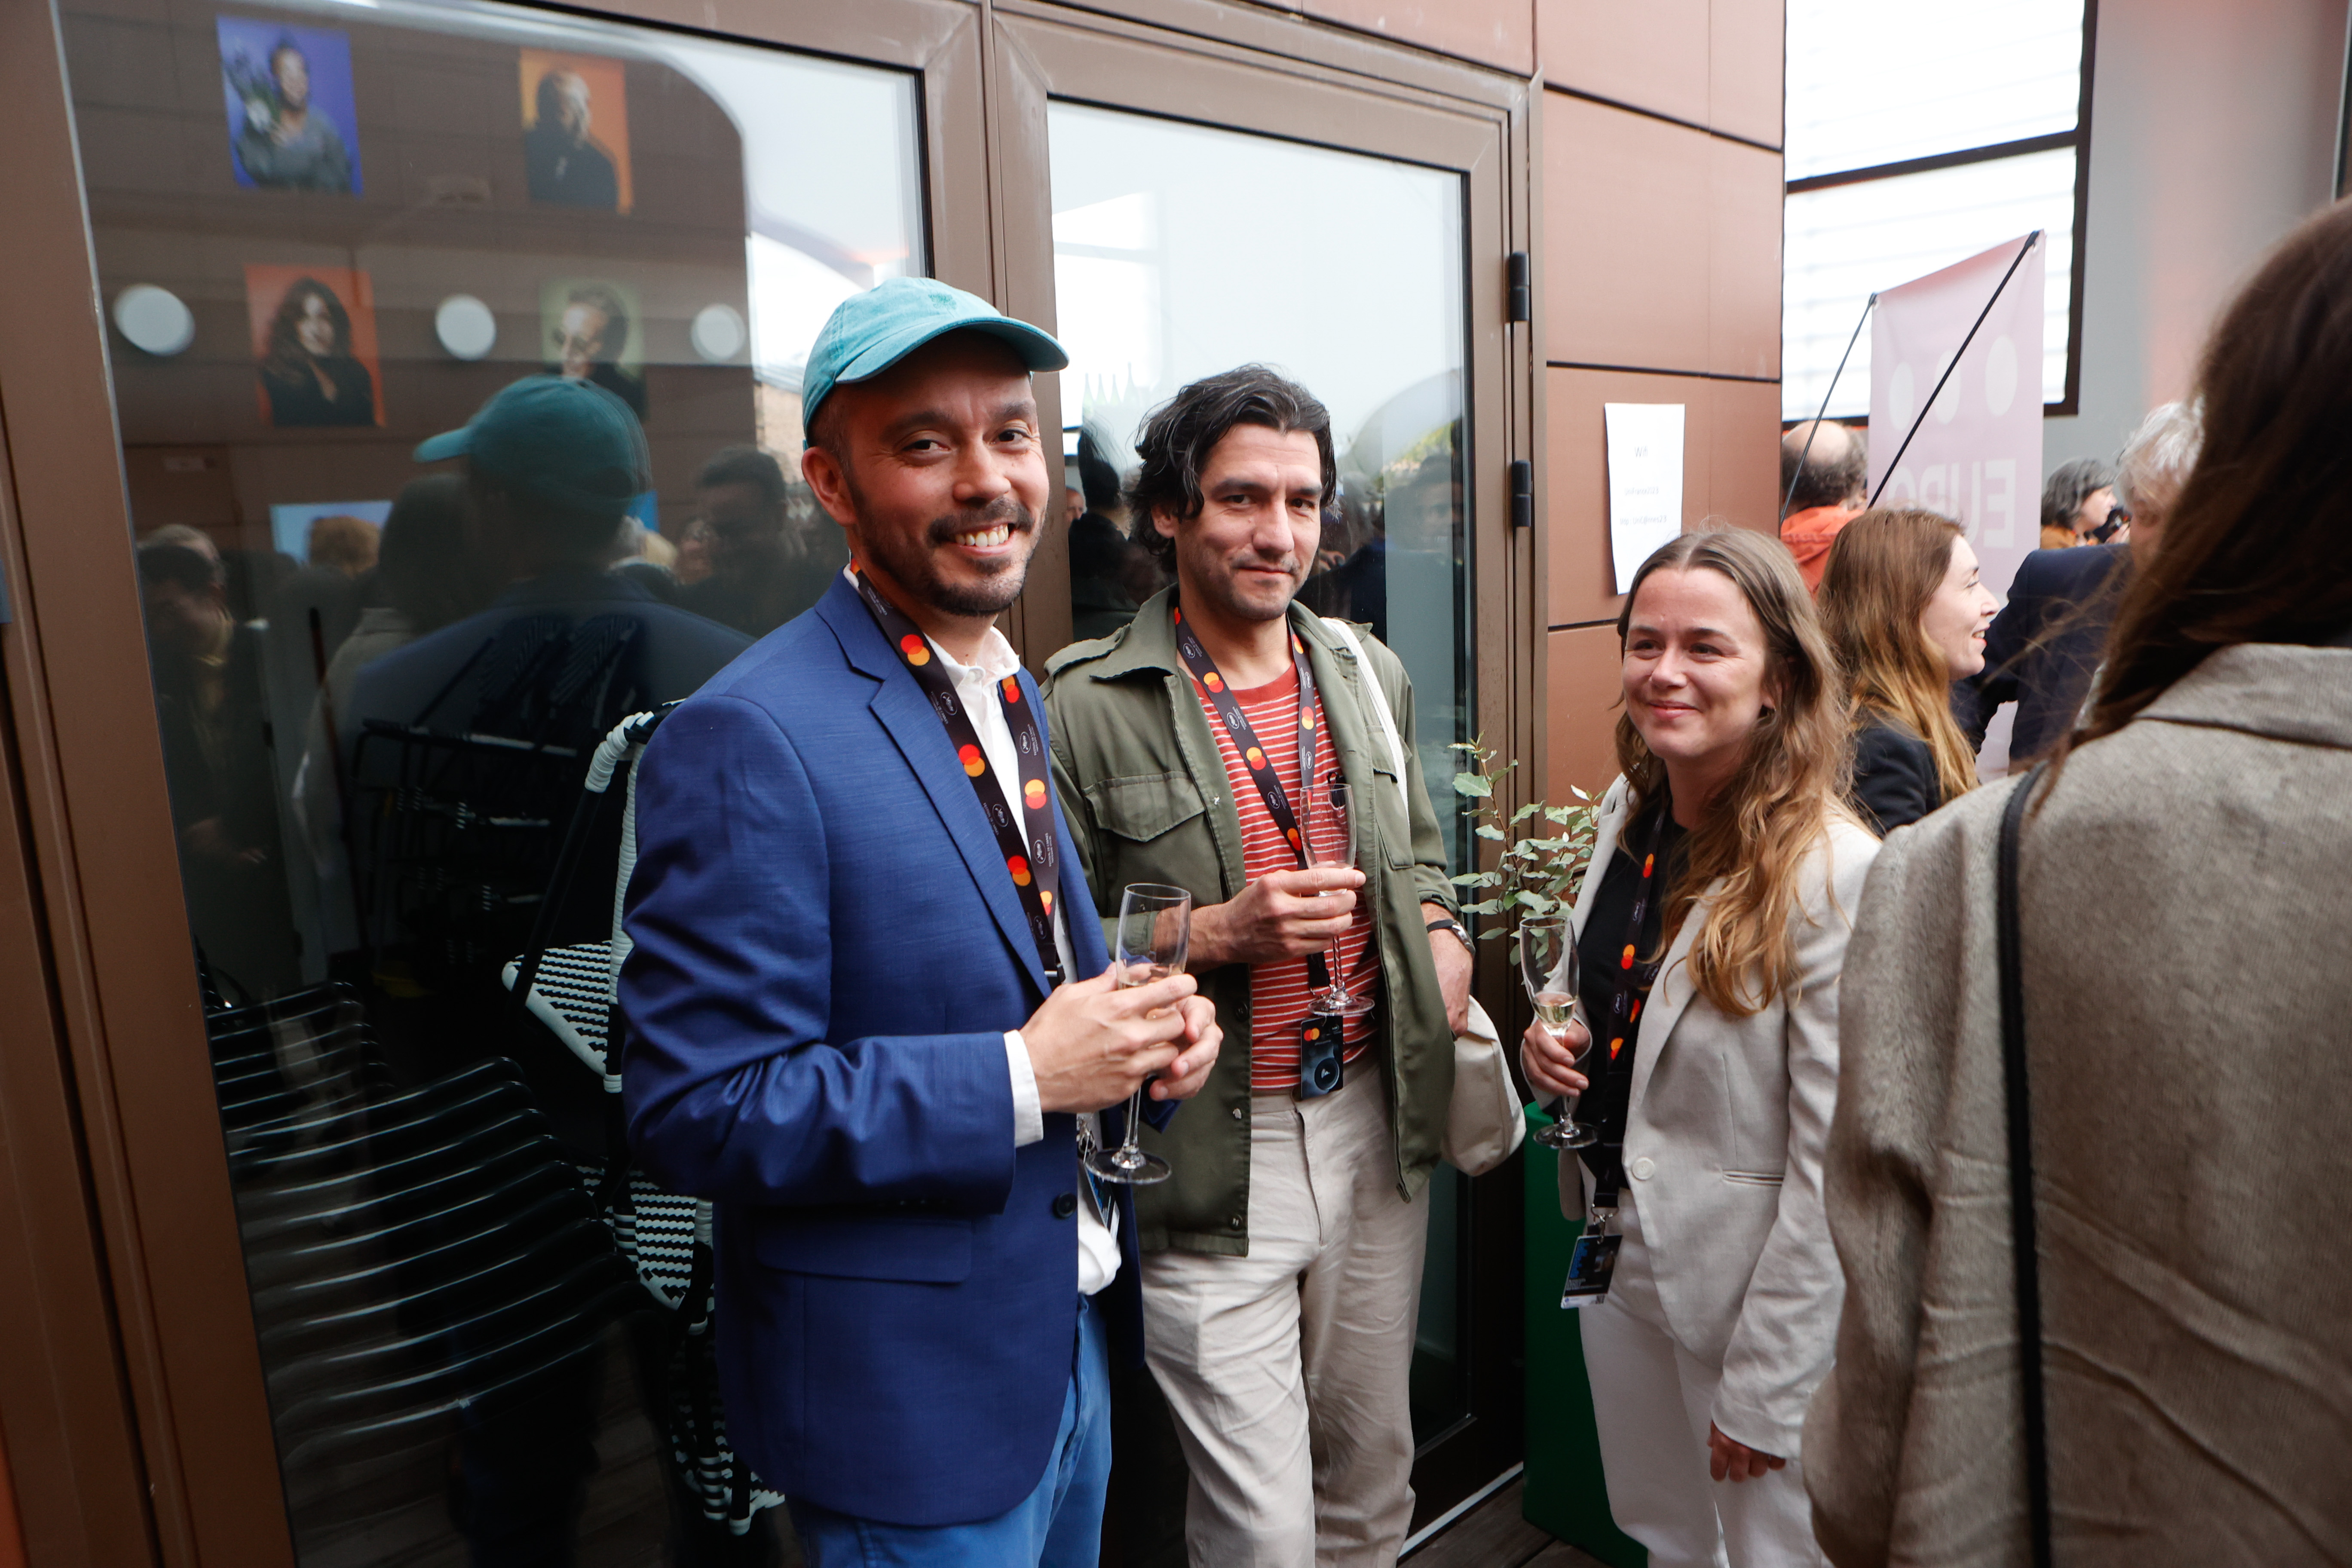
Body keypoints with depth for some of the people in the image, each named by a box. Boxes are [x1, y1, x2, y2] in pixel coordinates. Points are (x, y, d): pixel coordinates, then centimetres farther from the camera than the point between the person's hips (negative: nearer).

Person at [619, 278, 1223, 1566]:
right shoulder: (748, 742, -23)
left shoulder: (1018, 694, 4)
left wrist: (1148, 1025, -5)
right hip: (908, 1397, -8)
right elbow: (697, 1112, -24)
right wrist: (1022, 1077, -25)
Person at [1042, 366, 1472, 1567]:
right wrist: (1218, 934, -22)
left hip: (1376, 1121, 6)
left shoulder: (1371, 677, 7)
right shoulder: (1089, 706, -13)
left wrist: (1440, 933, 0)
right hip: (1211, 1156, -5)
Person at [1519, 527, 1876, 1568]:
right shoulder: (1624, 814, -1)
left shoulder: (1838, 874, -23)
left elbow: (1832, 1163, -21)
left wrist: (1762, 1387, -16)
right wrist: (1559, 1049, -6)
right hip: (1618, 1249, 6)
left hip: (1753, 1281, -6)